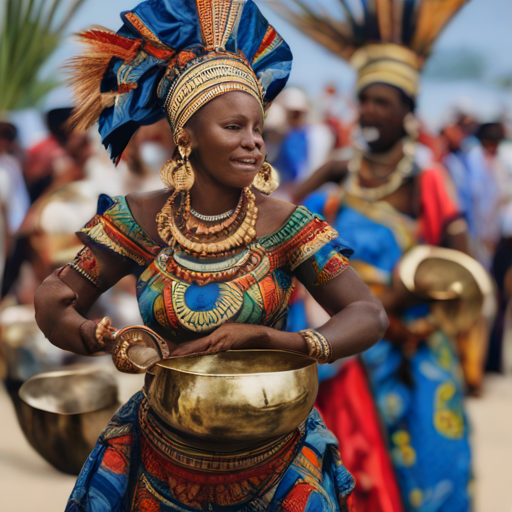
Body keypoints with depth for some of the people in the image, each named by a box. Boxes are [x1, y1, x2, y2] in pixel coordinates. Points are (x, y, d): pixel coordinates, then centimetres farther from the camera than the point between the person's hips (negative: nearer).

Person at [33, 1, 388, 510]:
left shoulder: (284, 224, -11)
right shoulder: (141, 220, -6)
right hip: (164, 463, 1)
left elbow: (368, 316, -13)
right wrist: (103, 339, -24)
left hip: (271, 462, -1)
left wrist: (260, 337, -26)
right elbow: (54, 301, -2)